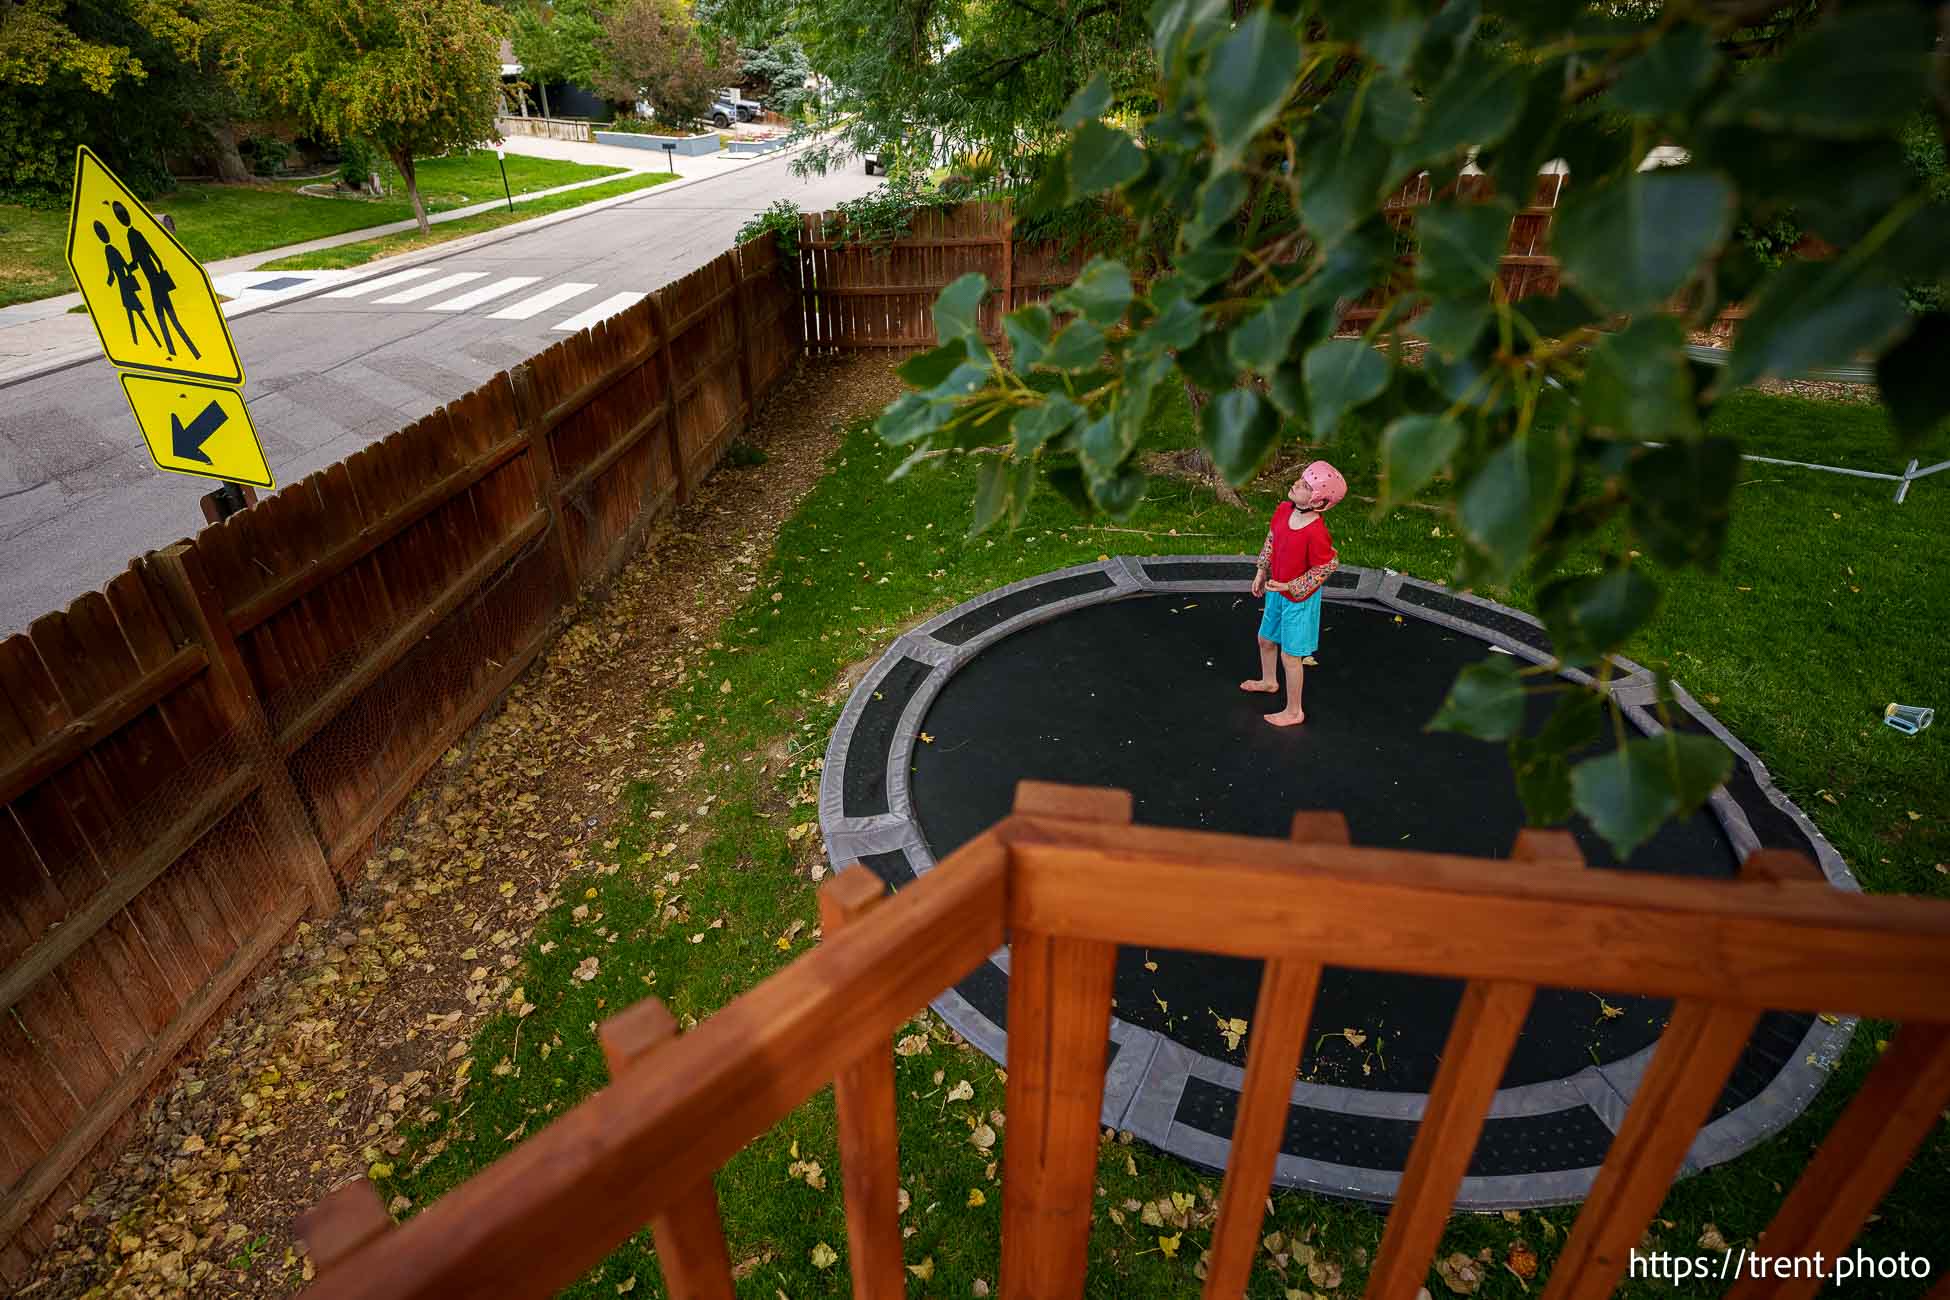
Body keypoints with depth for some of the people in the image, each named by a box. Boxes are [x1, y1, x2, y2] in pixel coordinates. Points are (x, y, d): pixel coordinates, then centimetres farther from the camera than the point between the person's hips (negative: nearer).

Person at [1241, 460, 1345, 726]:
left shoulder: (1316, 533, -33)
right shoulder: (1283, 510, -11)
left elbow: (1327, 568, -21)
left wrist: (1289, 587, -22)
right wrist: (1262, 572, 9)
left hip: (1299, 598, -8)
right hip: (1276, 591, 8)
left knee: (1290, 655, 6)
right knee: (1265, 639, 27)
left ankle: (1294, 712, 25)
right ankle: (1269, 681, 56)